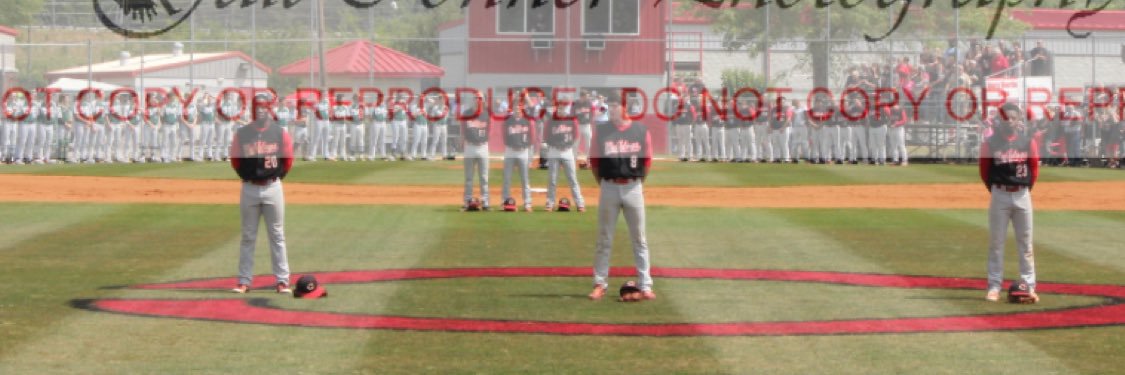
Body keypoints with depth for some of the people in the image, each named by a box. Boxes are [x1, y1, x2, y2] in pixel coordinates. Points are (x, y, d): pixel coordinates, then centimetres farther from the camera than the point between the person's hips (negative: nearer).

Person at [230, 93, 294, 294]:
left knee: (277, 236, 3)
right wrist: (246, 177, 6)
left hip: (272, 187, -1)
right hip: (249, 189, 1)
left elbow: (288, 159, 8)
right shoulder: (241, 134, 2)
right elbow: (235, 159, 9)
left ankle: (282, 281, 5)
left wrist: (277, 176, 5)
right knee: (248, 236, 6)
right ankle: (244, 281, 8)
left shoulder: (280, 133, 1)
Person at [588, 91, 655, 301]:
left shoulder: (641, 131, 1)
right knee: (604, 239, 4)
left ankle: (645, 286, 6)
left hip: (633, 187, 0)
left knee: (639, 239, 4)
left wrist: (639, 184, 7)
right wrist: (602, 185, 4)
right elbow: (594, 161, 4)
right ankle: (600, 284, 9)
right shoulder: (601, 131, 1)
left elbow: (647, 161, 6)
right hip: (609, 187, 0)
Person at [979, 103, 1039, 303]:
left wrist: (1025, 190, 9)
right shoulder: (990, 143, -3)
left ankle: (1029, 286, 9)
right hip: (999, 195, -1)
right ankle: (994, 286, 6)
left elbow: (1034, 169, 9)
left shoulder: (1028, 142, 2)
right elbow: (985, 171, 3)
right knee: (996, 242, 2)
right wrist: (996, 192, 6)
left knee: (1025, 242, 5)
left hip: (1022, 195, 1)